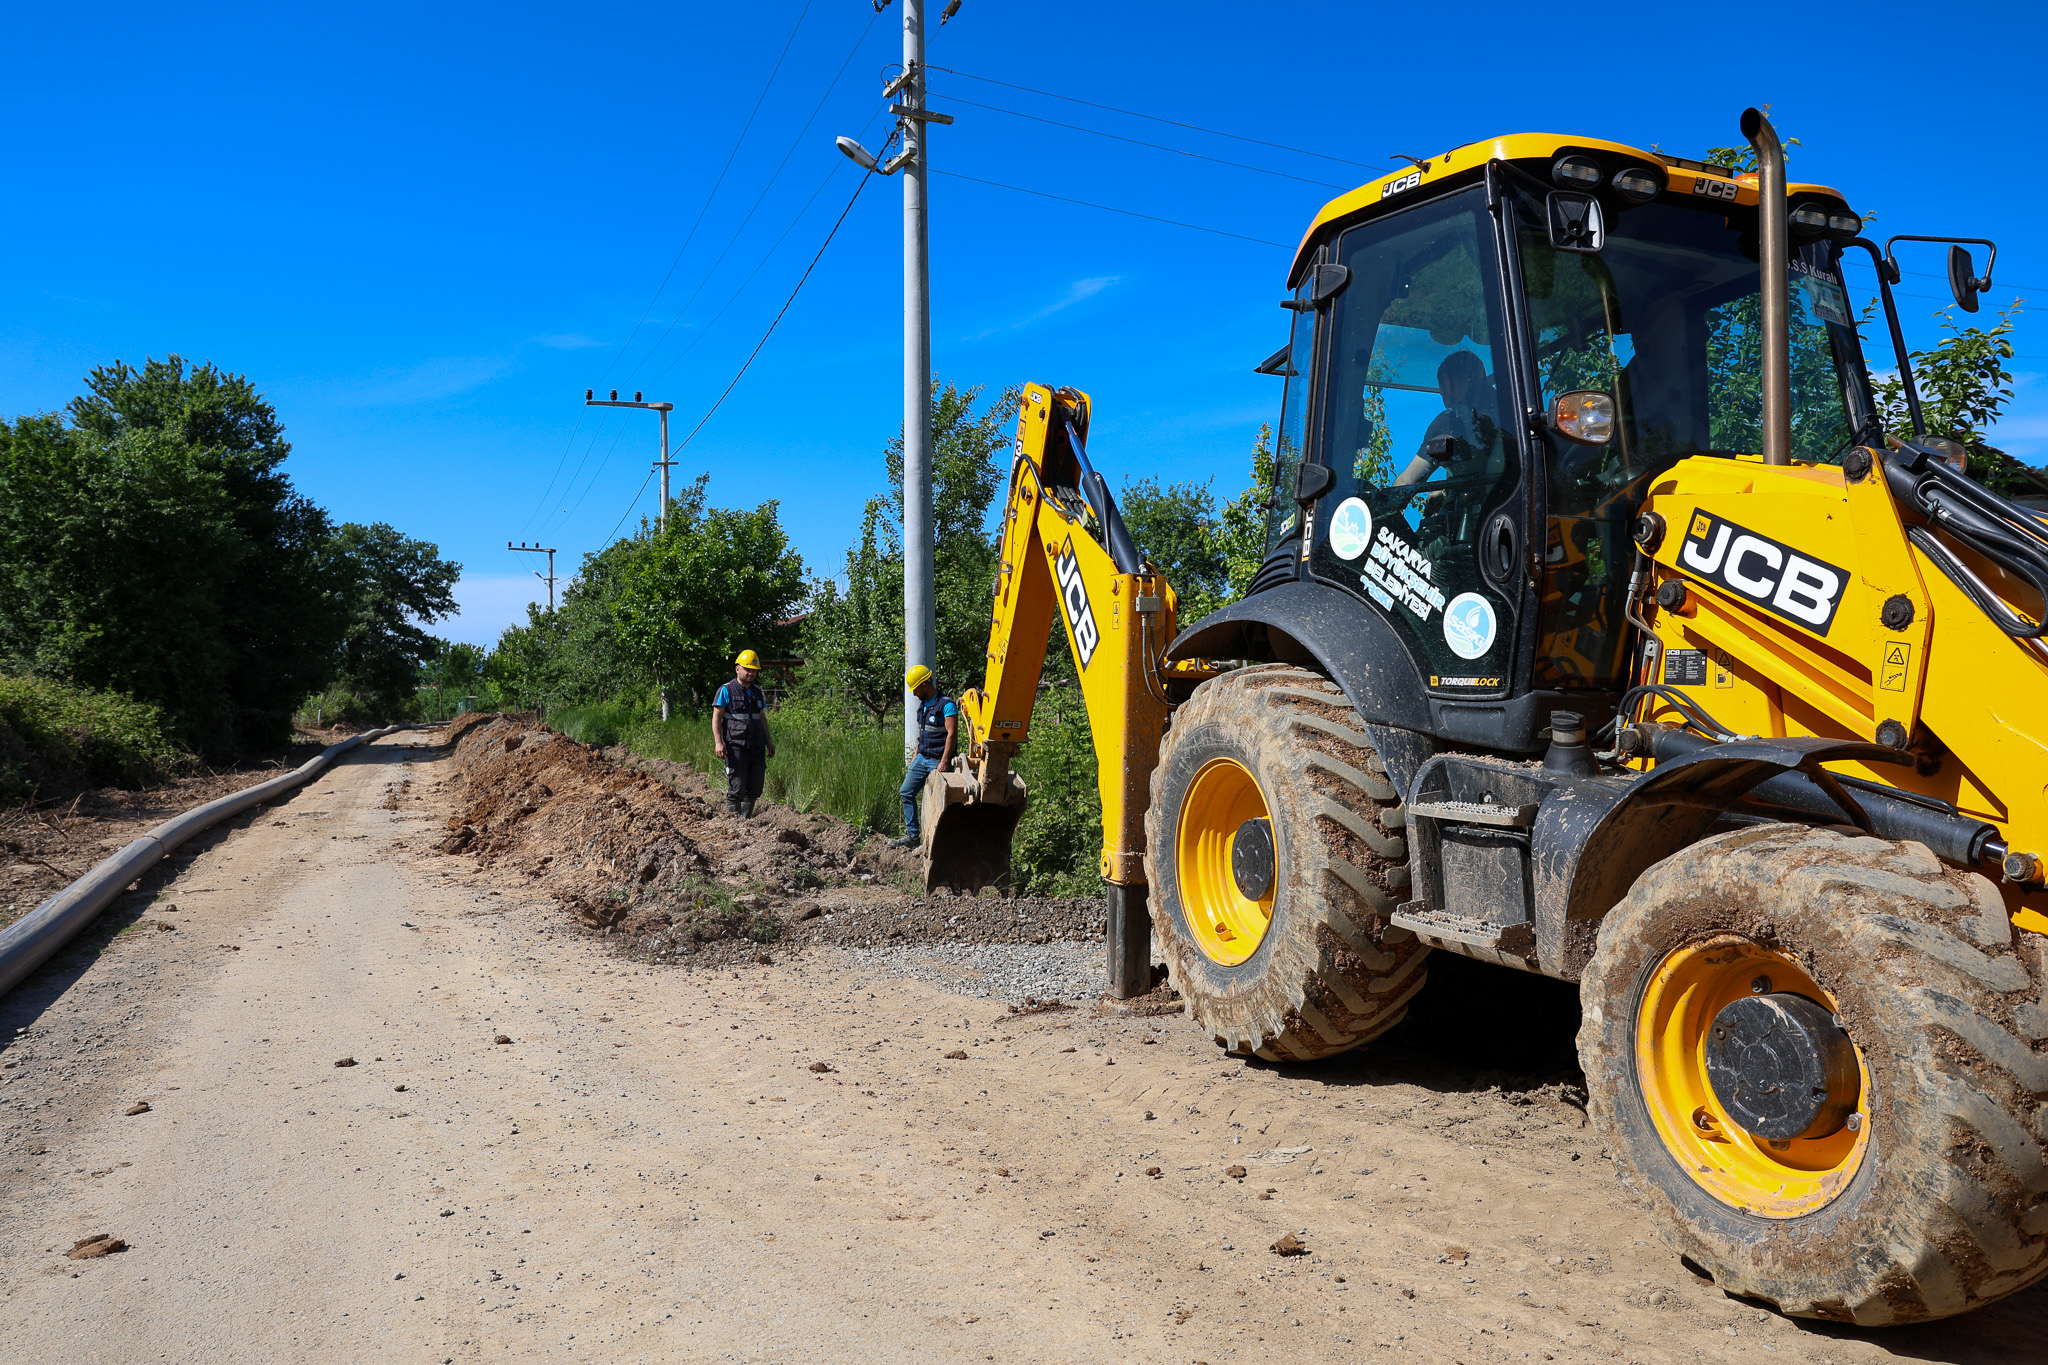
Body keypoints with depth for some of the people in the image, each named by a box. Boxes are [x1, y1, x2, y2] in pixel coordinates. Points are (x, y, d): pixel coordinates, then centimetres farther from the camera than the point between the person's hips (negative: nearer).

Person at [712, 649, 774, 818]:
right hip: (736, 747, -6)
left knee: (754, 788, 6)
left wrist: (769, 741, 18)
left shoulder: (757, 692, 17)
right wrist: (718, 742, -17)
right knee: (737, 787, -7)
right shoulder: (726, 690, -2)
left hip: (757, 747, 6)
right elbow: (716, 717, -6)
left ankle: (746, 820, 16)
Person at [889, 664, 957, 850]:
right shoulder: (923, 704, 12)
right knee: (906, 792, 9)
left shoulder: (947, 705, -16)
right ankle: (912, 835, 16)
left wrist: (943, 763, -25)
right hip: (922, 758, 9)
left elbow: (952, 734, -21)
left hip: (938, 761, -9)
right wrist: (916, 754, 20)